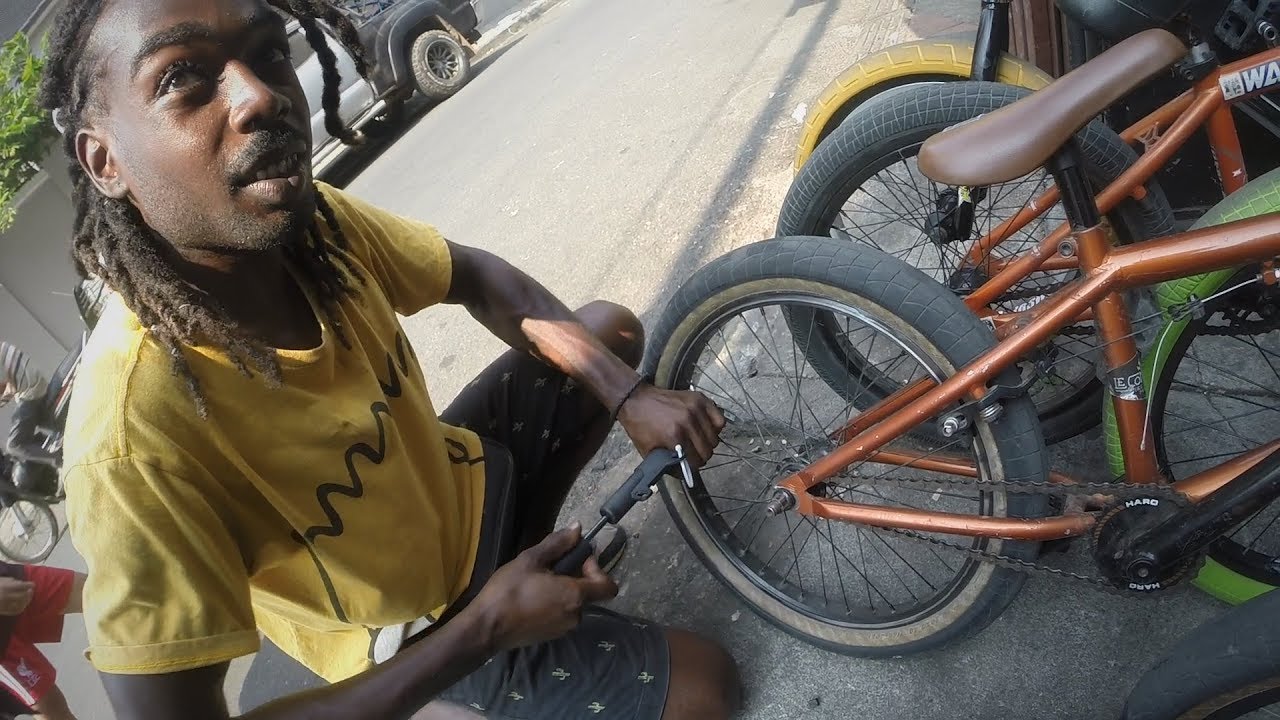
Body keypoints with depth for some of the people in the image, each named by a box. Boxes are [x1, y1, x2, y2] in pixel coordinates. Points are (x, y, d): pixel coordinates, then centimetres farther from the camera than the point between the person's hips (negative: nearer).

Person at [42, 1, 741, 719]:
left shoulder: (320, 221, -20)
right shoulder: (133, 433, -38)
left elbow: (481, 279, -2)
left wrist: (628, 394, -14)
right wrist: (484, 631, -28)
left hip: (460, 480, 6)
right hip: (426, 631, -5)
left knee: (611, 327, 11)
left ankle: (517, 546, 18)